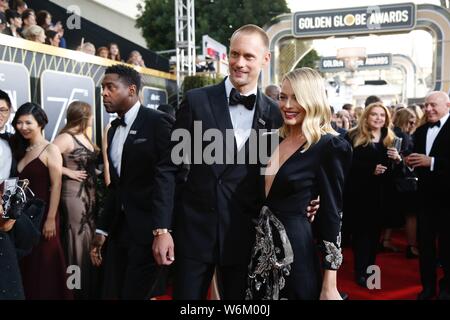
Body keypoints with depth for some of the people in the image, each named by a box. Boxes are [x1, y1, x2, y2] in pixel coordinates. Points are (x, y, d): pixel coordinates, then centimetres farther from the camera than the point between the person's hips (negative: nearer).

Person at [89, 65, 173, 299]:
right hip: (119, 227, 7)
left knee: (135, 294, -2)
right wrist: (102, 229, 12)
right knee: (112, 294, 12)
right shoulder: (113, 130, 15)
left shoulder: (157, 122, -10)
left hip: (148, 228, -7)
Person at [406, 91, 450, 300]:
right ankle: (428, 285, 27)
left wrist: (431, 161, -25)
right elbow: (417, 160, 11)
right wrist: (410, 161, -10)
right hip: (425, 195, 5)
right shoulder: (420, 131, 11)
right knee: (425, 242, 12)